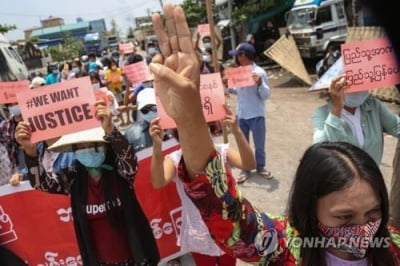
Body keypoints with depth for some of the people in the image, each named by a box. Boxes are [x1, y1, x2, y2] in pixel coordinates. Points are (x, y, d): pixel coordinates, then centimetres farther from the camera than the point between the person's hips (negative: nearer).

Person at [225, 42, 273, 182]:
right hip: (241, 115, 5)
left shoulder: (259, 72, -13)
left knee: (259, 144, 10)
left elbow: (266, 95, -13)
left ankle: (261, 167, 30)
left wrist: (260, 82, -29)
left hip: (256, 116, -5)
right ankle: (245, 169, 28)